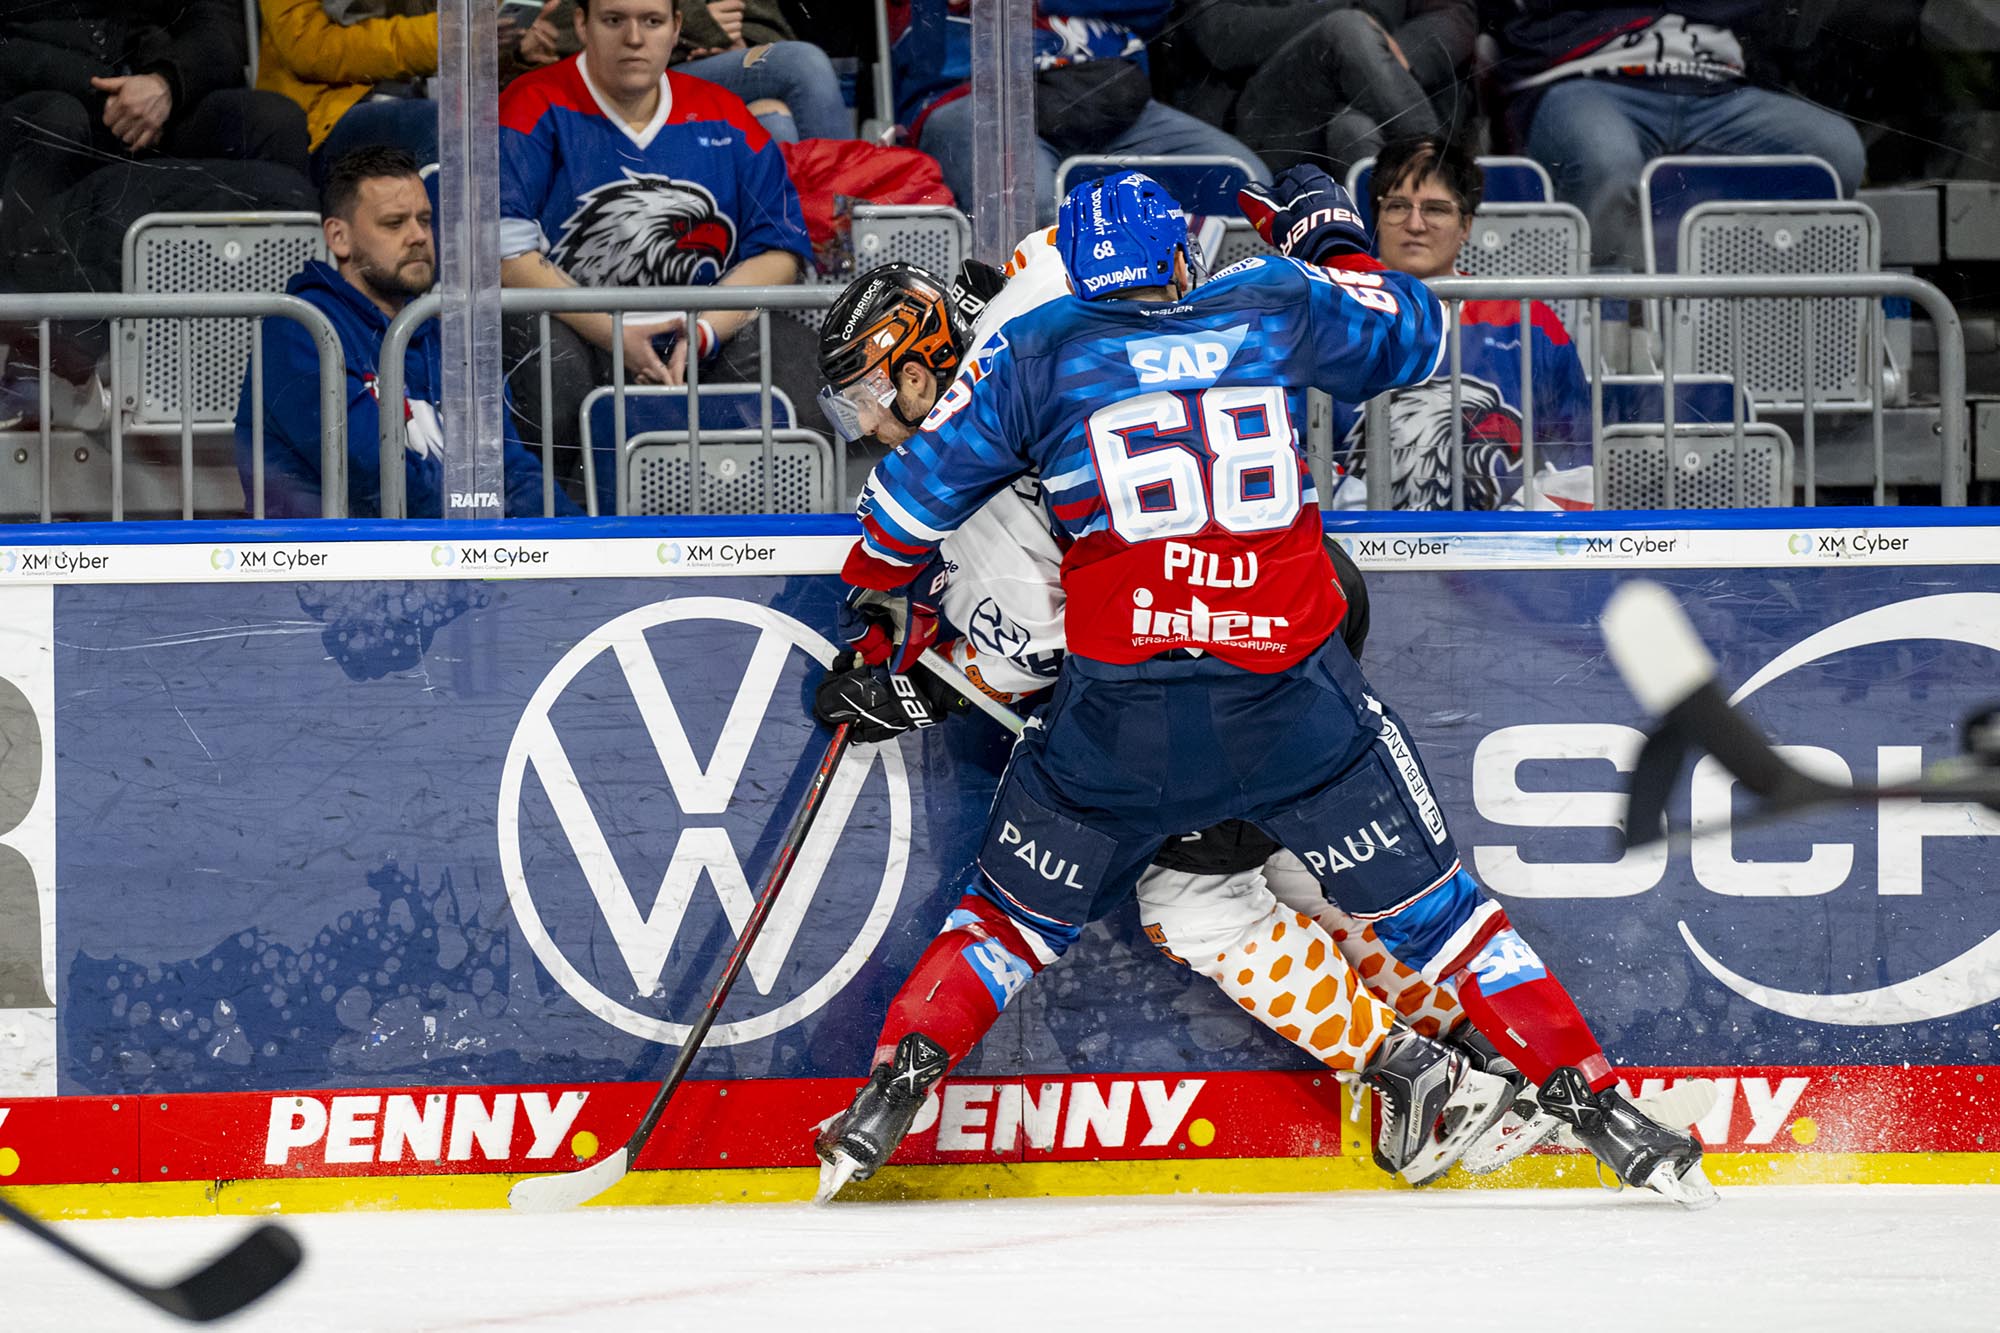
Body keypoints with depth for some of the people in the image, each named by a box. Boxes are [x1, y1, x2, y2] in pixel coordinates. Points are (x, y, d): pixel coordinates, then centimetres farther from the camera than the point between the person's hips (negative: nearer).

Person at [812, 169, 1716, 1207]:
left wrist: (873, 588, 25)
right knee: (1425, 907, 11)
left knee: (1022, 916, 18)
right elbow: (1412, 334, 25)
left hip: (1120, 715, 0)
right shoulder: (1277, 305, 8)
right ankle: (1587, 1099, 7)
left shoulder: (1038, 351, 6)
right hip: (1290, 699, 0)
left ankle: (894, 1086, 3)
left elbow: (918, 490, 7)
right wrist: (1336, 248, 42)